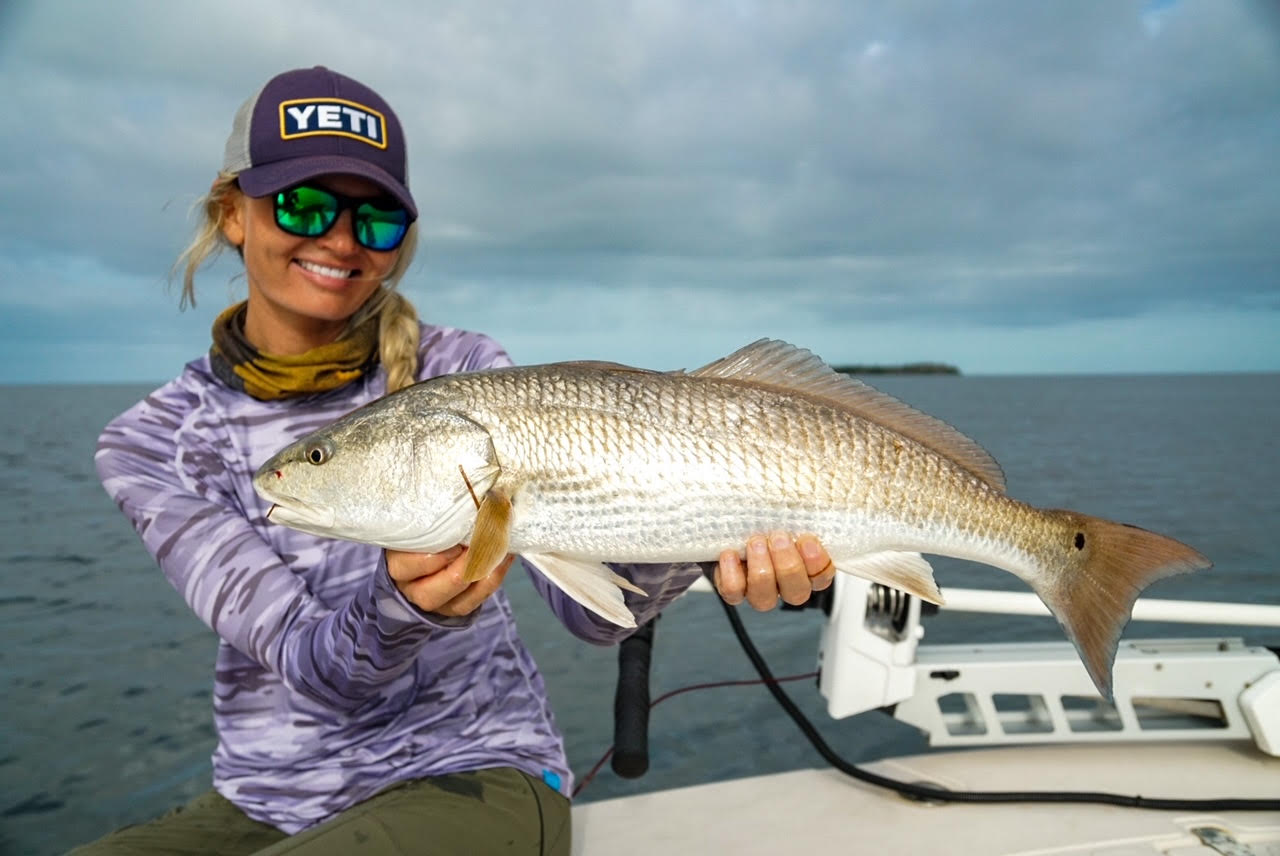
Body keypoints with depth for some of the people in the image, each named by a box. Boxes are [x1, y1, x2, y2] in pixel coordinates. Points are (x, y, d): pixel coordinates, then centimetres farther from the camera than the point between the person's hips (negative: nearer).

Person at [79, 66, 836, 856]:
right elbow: (308, 664, -14)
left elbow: (592, 606, -17)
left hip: (472, 779, -2)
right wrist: (401, 608, -35)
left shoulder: (461, 371, -8)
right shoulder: (156, 440, -4)